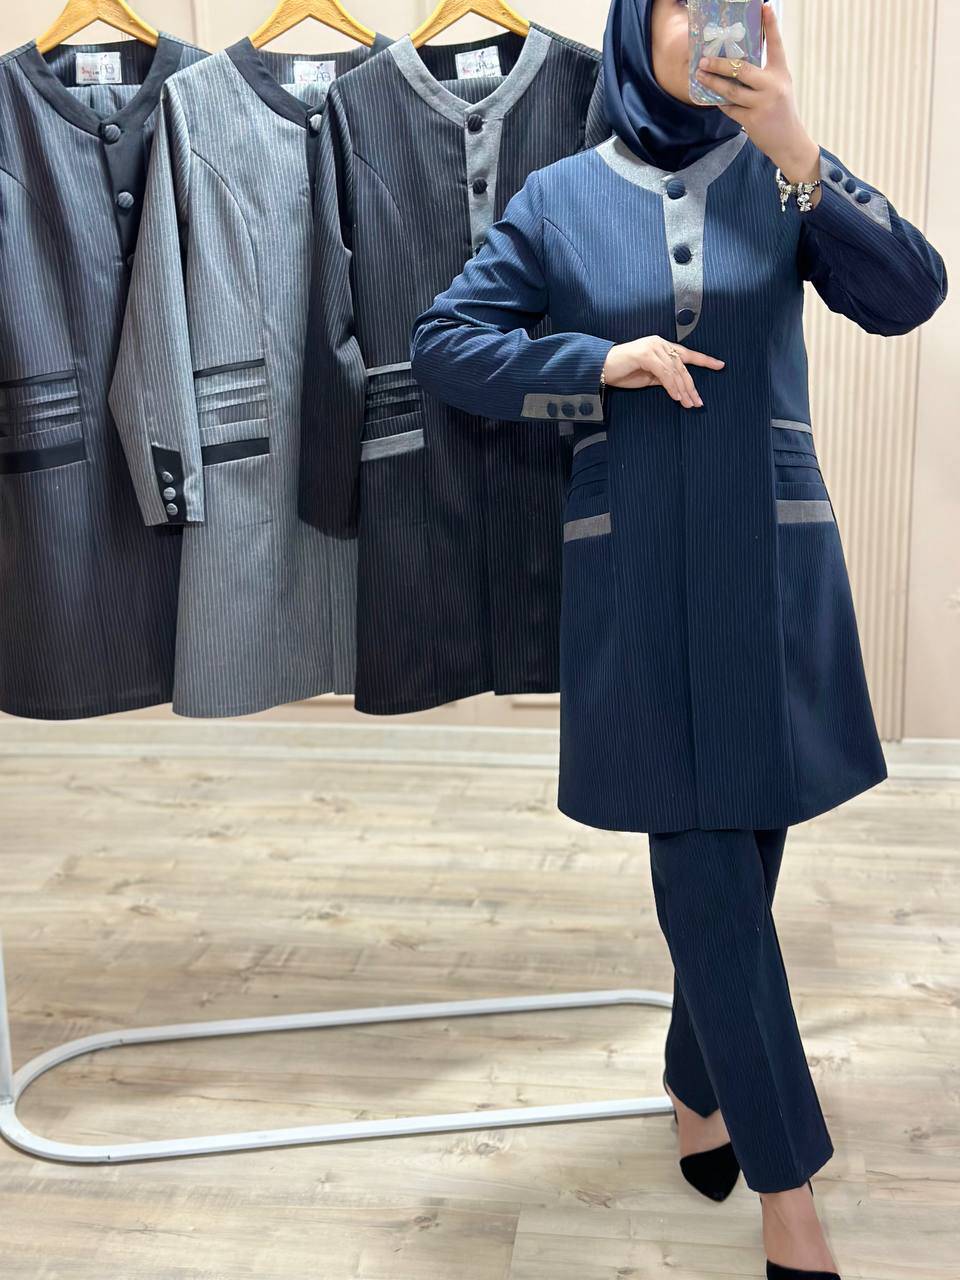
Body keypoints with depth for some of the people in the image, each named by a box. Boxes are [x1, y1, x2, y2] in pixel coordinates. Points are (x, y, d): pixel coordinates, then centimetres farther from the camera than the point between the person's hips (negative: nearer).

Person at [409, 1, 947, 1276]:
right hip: (635, 564, -1)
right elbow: (444, 339, 4)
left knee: (740, 848, 10)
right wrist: (601, 363, -9)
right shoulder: (562, 197, 5)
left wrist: (797, 149, -22)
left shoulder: (781, 174, 5)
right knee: (707, 865, -2)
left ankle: (700, 1082, 36)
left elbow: (910, 295, -10)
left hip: (771, 556, 2)